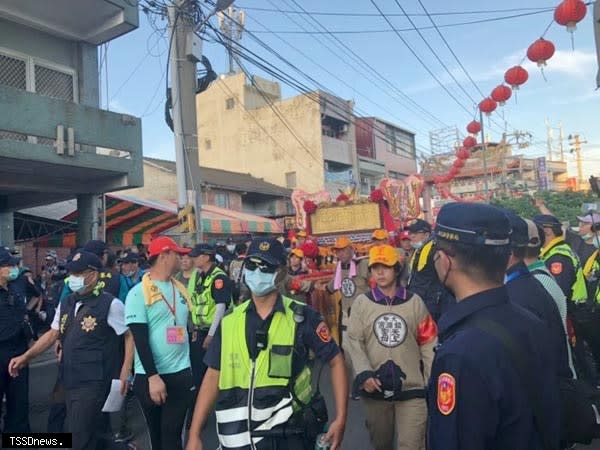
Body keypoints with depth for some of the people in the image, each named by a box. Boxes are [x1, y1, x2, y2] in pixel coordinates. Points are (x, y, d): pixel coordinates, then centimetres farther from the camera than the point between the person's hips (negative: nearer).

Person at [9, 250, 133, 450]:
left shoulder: (110, 304, -13)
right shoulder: (66, 304, 9)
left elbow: (131, 336, -10)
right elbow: (53, 334, 17)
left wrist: (125, 372, -14)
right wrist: (26, 356, 7)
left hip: (94, 383, -7)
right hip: (70, 381, 7)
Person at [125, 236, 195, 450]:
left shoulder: (180, 289, 7)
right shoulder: (138, 293, -10)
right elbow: (140, 339, -15)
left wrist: (192, 368, 15)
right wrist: (153, 376, -20)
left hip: (181, 374, 3)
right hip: (150, 377, -3)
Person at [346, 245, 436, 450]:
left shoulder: (415, 302, 0)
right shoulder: (362, 302, 0)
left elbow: (428, 344, 1)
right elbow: (354, 341, -3)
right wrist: (364, 373, -16)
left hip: (412, 388, -1)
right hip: (375, 388, 1)